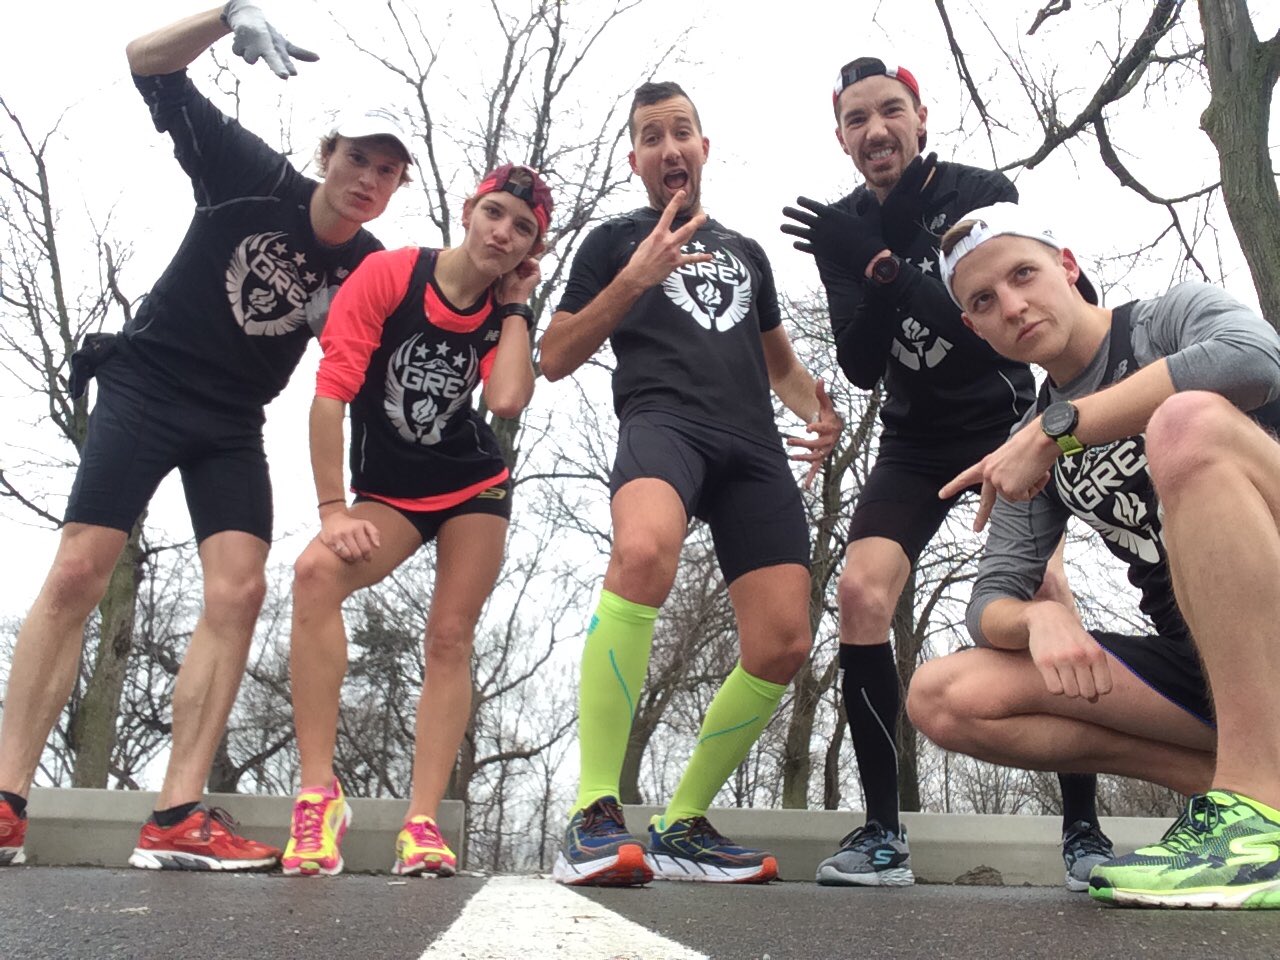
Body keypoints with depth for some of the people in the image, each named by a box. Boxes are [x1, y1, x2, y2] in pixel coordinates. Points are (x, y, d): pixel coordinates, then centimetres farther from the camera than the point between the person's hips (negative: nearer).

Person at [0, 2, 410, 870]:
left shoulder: (371, 272, -2)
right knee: (78, 571, -14)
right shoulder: (254, 179, -9)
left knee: (240, 590, -15)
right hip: (145, 386, -3)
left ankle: (177, 818, -13)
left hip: (234, 424, 3)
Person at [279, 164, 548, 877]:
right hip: (388, 491, -2)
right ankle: (320, 792, -25)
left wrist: (514, 305, -15)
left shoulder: (508, 312, -4)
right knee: (317, 572, -28)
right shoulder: (388, 274, -12)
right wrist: (333, 508, -21)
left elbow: (508, 399, -26)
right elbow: (331, 392, -16)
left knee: (451, 639, -5)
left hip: (475, 487, 2)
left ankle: (422, 823, 0)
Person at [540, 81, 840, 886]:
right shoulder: (616, 240, 19)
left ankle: (684, 826, 8)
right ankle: (594, 817, -34)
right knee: (645, 552, -39)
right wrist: (635, 278, -3)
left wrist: (817, 412, 11)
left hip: (754, 445, 5)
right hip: (662, 421, -5)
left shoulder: (746, 251, 31)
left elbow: (783, 366, 35)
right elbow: (555, 359, 10)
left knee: (783, 648, -10)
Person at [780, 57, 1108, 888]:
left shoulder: (983, 194, -11)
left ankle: (1084, 829, -11)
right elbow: (862, 368, -9)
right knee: (862, 593, -18)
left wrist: (887, 266, -33)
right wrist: (876, 281, -28)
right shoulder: (844, 230, -3)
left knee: (1043, 591, -23)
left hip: (1003, 423, -2)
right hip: (915, 440, 2)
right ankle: (884, 835, -12)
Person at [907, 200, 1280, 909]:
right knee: (943, 699, -8)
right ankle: (1223, 777, -9)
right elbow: (989, 603, 8)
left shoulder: (1174, 315, 1)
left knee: (1188, 423, -31)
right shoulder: (1027, 453, 13)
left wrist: (1056, 428, -19)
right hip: (1199, 662, 6)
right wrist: (1037, 616, -17)